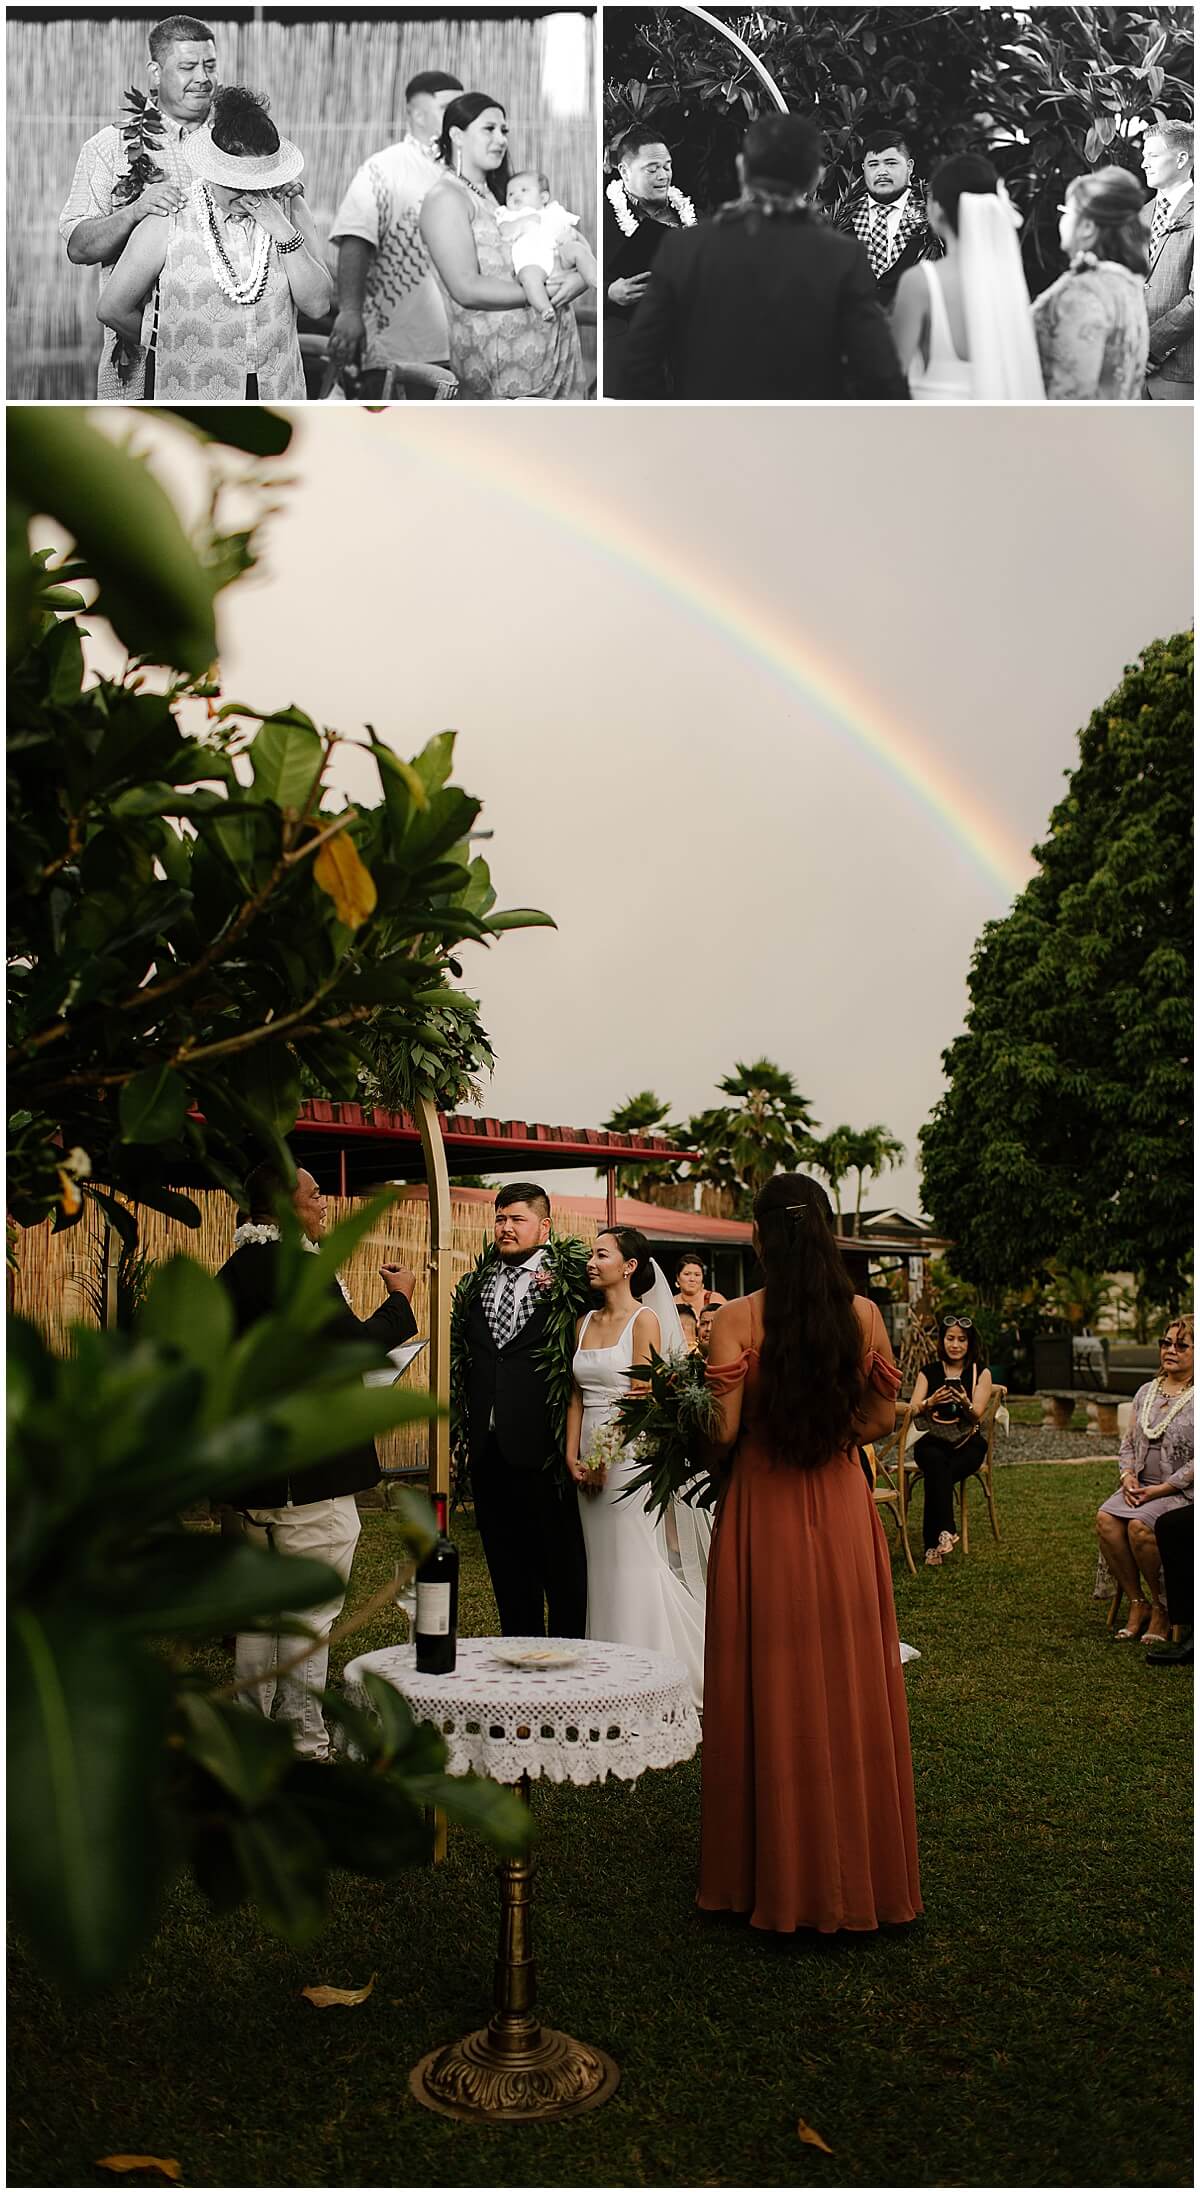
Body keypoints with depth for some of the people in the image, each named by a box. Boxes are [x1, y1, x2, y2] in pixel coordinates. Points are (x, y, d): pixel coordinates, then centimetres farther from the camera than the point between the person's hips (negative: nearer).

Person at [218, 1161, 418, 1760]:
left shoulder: (235, 1269, 11)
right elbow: (356, 1344, -21)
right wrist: (400, 1300, -5)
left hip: (253, 1465, 10)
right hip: (310, 1469, -10)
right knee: (309, 1616, -1)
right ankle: (304, 1749, 6)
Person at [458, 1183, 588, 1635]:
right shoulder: (478, 1285, 11)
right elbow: (467, 1358, 14)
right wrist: (459, 1429, 9)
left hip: (541, 1447, -6)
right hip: (488, 1447, 6)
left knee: (560, 1564, 6)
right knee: (508, 1567, 15)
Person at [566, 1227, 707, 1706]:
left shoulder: (645, 1319, -7)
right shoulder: (585, 1323, 13)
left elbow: (639, 1396, -13)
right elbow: (577, 1396, 12)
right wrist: (573, 1454, 1)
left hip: (629, 1451, -7)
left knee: (637, 1565, -4)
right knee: (602, 1566, 10)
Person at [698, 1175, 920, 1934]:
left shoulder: (739, 1317, -12)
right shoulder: (864, 1314, -3)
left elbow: (723, 1430, -13)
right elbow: (879, 1419, 3)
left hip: (763, 1514, -2)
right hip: (842, 1511, 3)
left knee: (772, 1691, 9)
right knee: (850, 1686, 13)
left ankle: (777, 1874, 20)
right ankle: (860, 1866, 26)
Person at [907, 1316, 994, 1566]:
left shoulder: (981, 1373, 6)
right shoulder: (928, 1372, 8)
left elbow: (977, 1416, -7)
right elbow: (912, 1411, -5)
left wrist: (965, 1403, -30)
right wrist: (931, 1402, -28)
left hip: (967, 1444, -1)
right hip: (932, 1441, 1)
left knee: (937, 1476, -31)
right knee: (938, 1464, -36)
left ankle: (932, 1544, -25)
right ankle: (946, 1531, -40)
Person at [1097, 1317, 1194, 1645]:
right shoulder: (1146, 1391, 16)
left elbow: (1195, 1462, -12)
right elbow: (1128, 1443, 18)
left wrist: (1161, 1490, -16)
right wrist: (1128, 1476, -1)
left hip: (1181, 1492, -6)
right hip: (1141, 1486, 6)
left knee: (1139, 1525, -31)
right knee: (1106, 1517, -23)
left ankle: (1163, 1607, -9)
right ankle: (1137, 1603, -9)